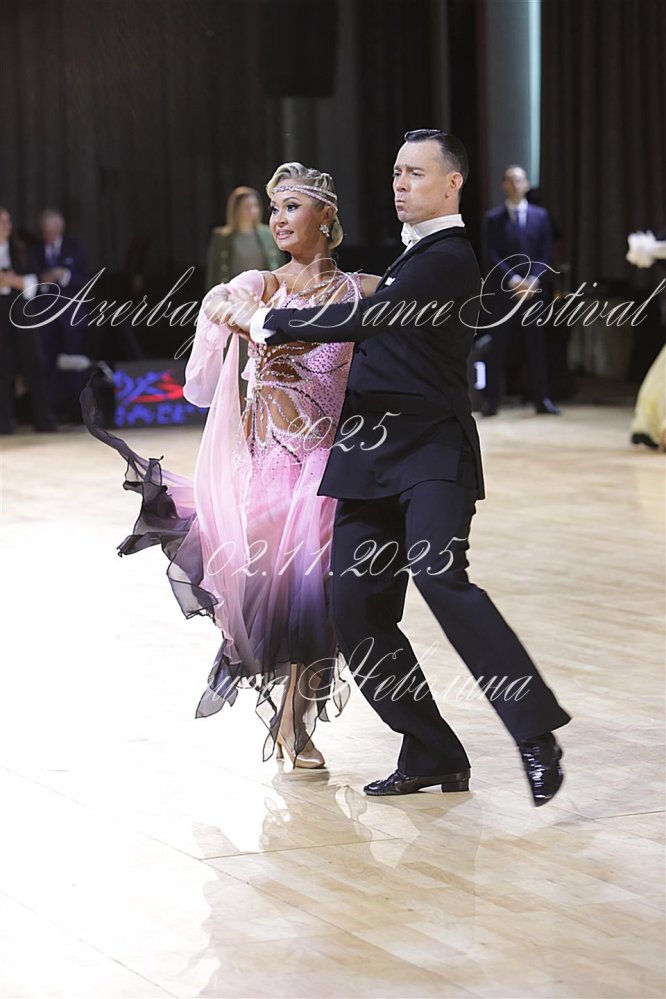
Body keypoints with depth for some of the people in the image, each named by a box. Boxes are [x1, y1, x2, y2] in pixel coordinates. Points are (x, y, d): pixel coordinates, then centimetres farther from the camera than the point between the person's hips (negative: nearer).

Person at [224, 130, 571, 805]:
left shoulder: (448, 258, -10)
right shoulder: (415, 253, 21)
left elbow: (361, 320, -19)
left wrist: (263, 319, -7)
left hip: (430, 452, -9)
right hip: (370, 456, 9)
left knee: (441, 580, -28)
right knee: (357, 612, 2)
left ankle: (535, 734, -24)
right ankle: (431, 756, 11)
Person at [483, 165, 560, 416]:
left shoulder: (540, 215, 10)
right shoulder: (494, 218, 4)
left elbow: (546, 253, 6)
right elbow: (493, 256, -2)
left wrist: (533, 280, -8)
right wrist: (513, 281, -13)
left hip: (534, 289, 2)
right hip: (503, 290, -2)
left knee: (536, 345, 2)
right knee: (498, 346, -3)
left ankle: (541, 399, 5)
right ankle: (491, 400, -2)